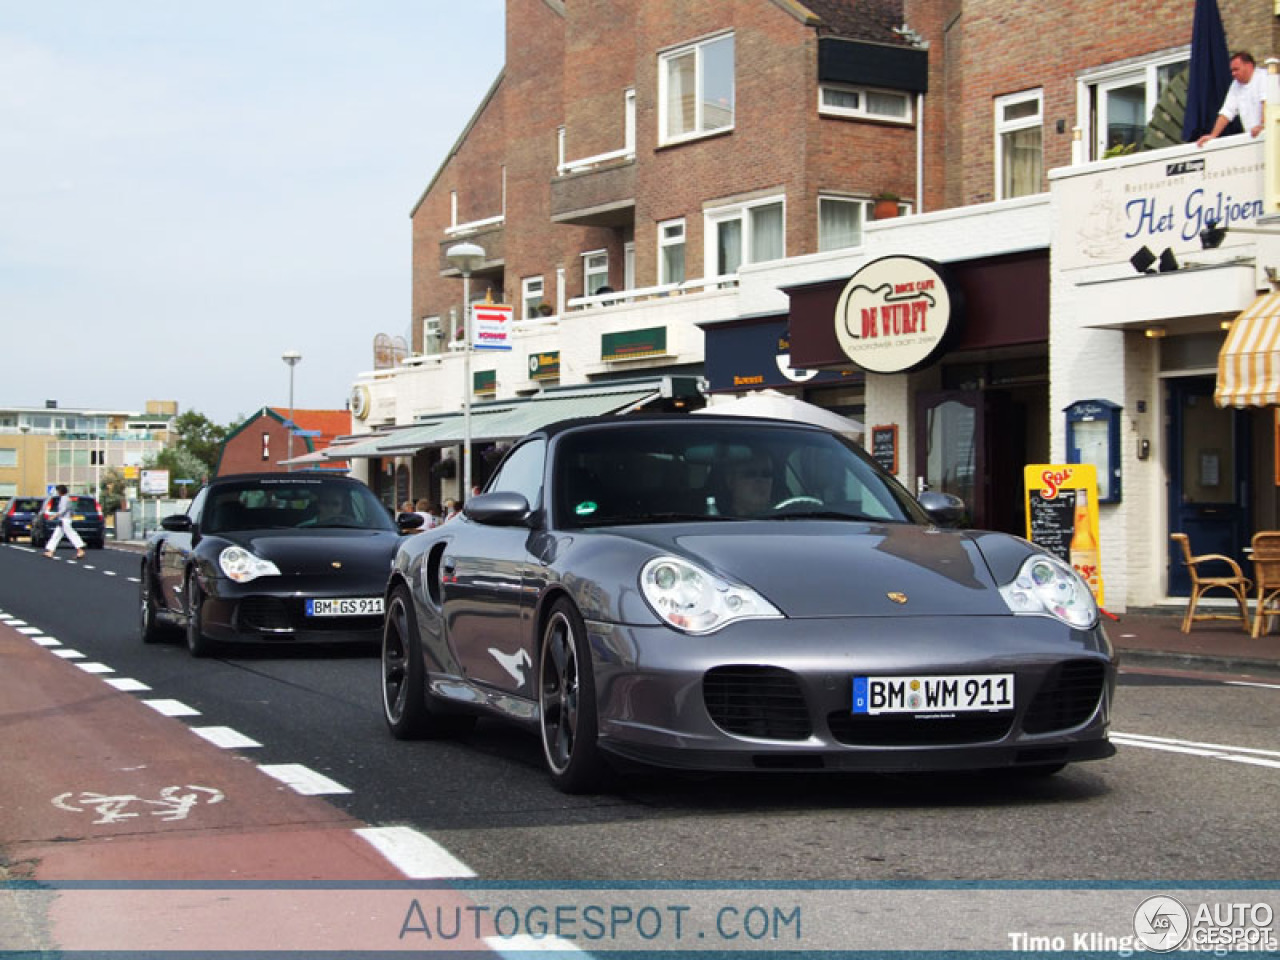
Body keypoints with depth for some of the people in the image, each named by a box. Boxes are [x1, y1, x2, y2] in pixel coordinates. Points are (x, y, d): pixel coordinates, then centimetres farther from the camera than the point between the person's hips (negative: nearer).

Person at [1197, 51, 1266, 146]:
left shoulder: (1262, 77, -5)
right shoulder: (1236, 85, 17)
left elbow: (1267, 102, -20)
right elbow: (1226, 112, 16)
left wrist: (1261, 126, -35)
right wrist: (1212, 136, 6)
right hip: (1251, 138, 6)